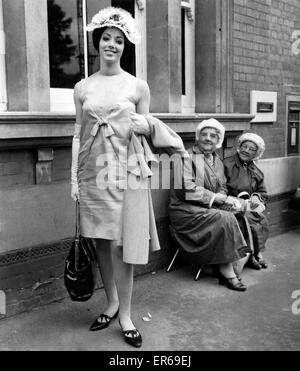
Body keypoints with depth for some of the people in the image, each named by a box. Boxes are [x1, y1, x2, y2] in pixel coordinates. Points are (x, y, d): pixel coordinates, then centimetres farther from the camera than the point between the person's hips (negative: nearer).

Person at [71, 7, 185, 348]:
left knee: (122, 245, -2)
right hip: (93, 172, 3)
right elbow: (78, 133, 9)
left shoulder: (138, 86, 3)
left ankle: (125, 315, 14)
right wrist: (74, 177, 5)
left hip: (127, 171, -2)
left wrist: (145, 125, -9)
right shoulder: (82, 88, 8)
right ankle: (111, 304, 28)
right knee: (101, 243, 9)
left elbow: (147, 129, 12)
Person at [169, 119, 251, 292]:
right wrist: (221, 198, -17)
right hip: (186, 211, -7)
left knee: (238, 214, -19)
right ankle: (227, 272, -18)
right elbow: (187, 190, -18)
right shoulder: (187, 157, -7)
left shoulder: (217, 161, 18)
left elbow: (222, 188, 18)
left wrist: (225, 199, -8)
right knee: (225, 219, -27)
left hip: (210, 208, 7)